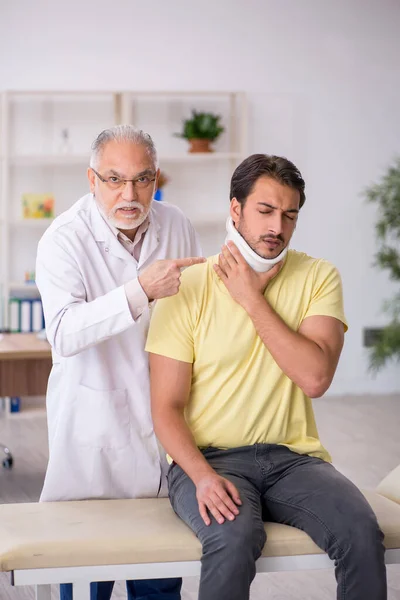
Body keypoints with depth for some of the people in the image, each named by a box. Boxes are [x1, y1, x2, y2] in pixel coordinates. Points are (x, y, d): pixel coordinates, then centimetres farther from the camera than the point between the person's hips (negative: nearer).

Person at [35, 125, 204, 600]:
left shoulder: (175, 226, 2)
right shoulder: (64, 240, -14)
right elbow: (64, 334, -30)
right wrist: (141, 291, -38)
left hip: (163, 419, 4)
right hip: (93, 423, -4)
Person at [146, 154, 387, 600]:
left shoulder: (317, 278, 3)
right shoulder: (187, 289, -2)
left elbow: (315, 378, -13)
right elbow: (166, 409, -4)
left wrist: (252, 298, -11)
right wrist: (203, 477, -22)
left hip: (293, 457, 2)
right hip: (208, 457, -2)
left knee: (362, 533, -26)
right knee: (235, 538, -34)